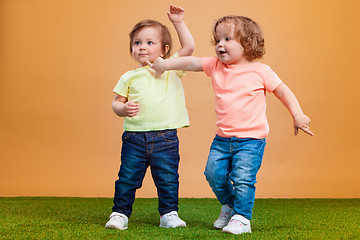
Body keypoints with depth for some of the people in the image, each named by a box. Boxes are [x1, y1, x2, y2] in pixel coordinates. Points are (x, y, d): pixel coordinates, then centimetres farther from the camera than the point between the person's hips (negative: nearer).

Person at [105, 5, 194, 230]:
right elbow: (116, 102, 11)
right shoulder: (129, 77, 9)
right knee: (127, 177, 4)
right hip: (135, 137, 1)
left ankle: (169, 213, 17)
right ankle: (120, 213, 15)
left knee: (167, 178, 4)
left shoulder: (171, 69, 8)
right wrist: (123, 108, -11)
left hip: (166, 137, -1)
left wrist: (179, 22, 1)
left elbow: (189, 46, 3)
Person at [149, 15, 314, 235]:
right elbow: (191, 62, 8)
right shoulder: (216, 66, 6)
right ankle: (229, 205, 30)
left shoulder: (260, 71, -5)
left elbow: (283, 91, 0)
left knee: (242, 178, -14)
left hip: (251, 139, -5)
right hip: (223, 138, 5)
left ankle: (242, 218, 2)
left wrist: (298, 115, -7)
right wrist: (165, 65, 2)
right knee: (214, 173, 5)